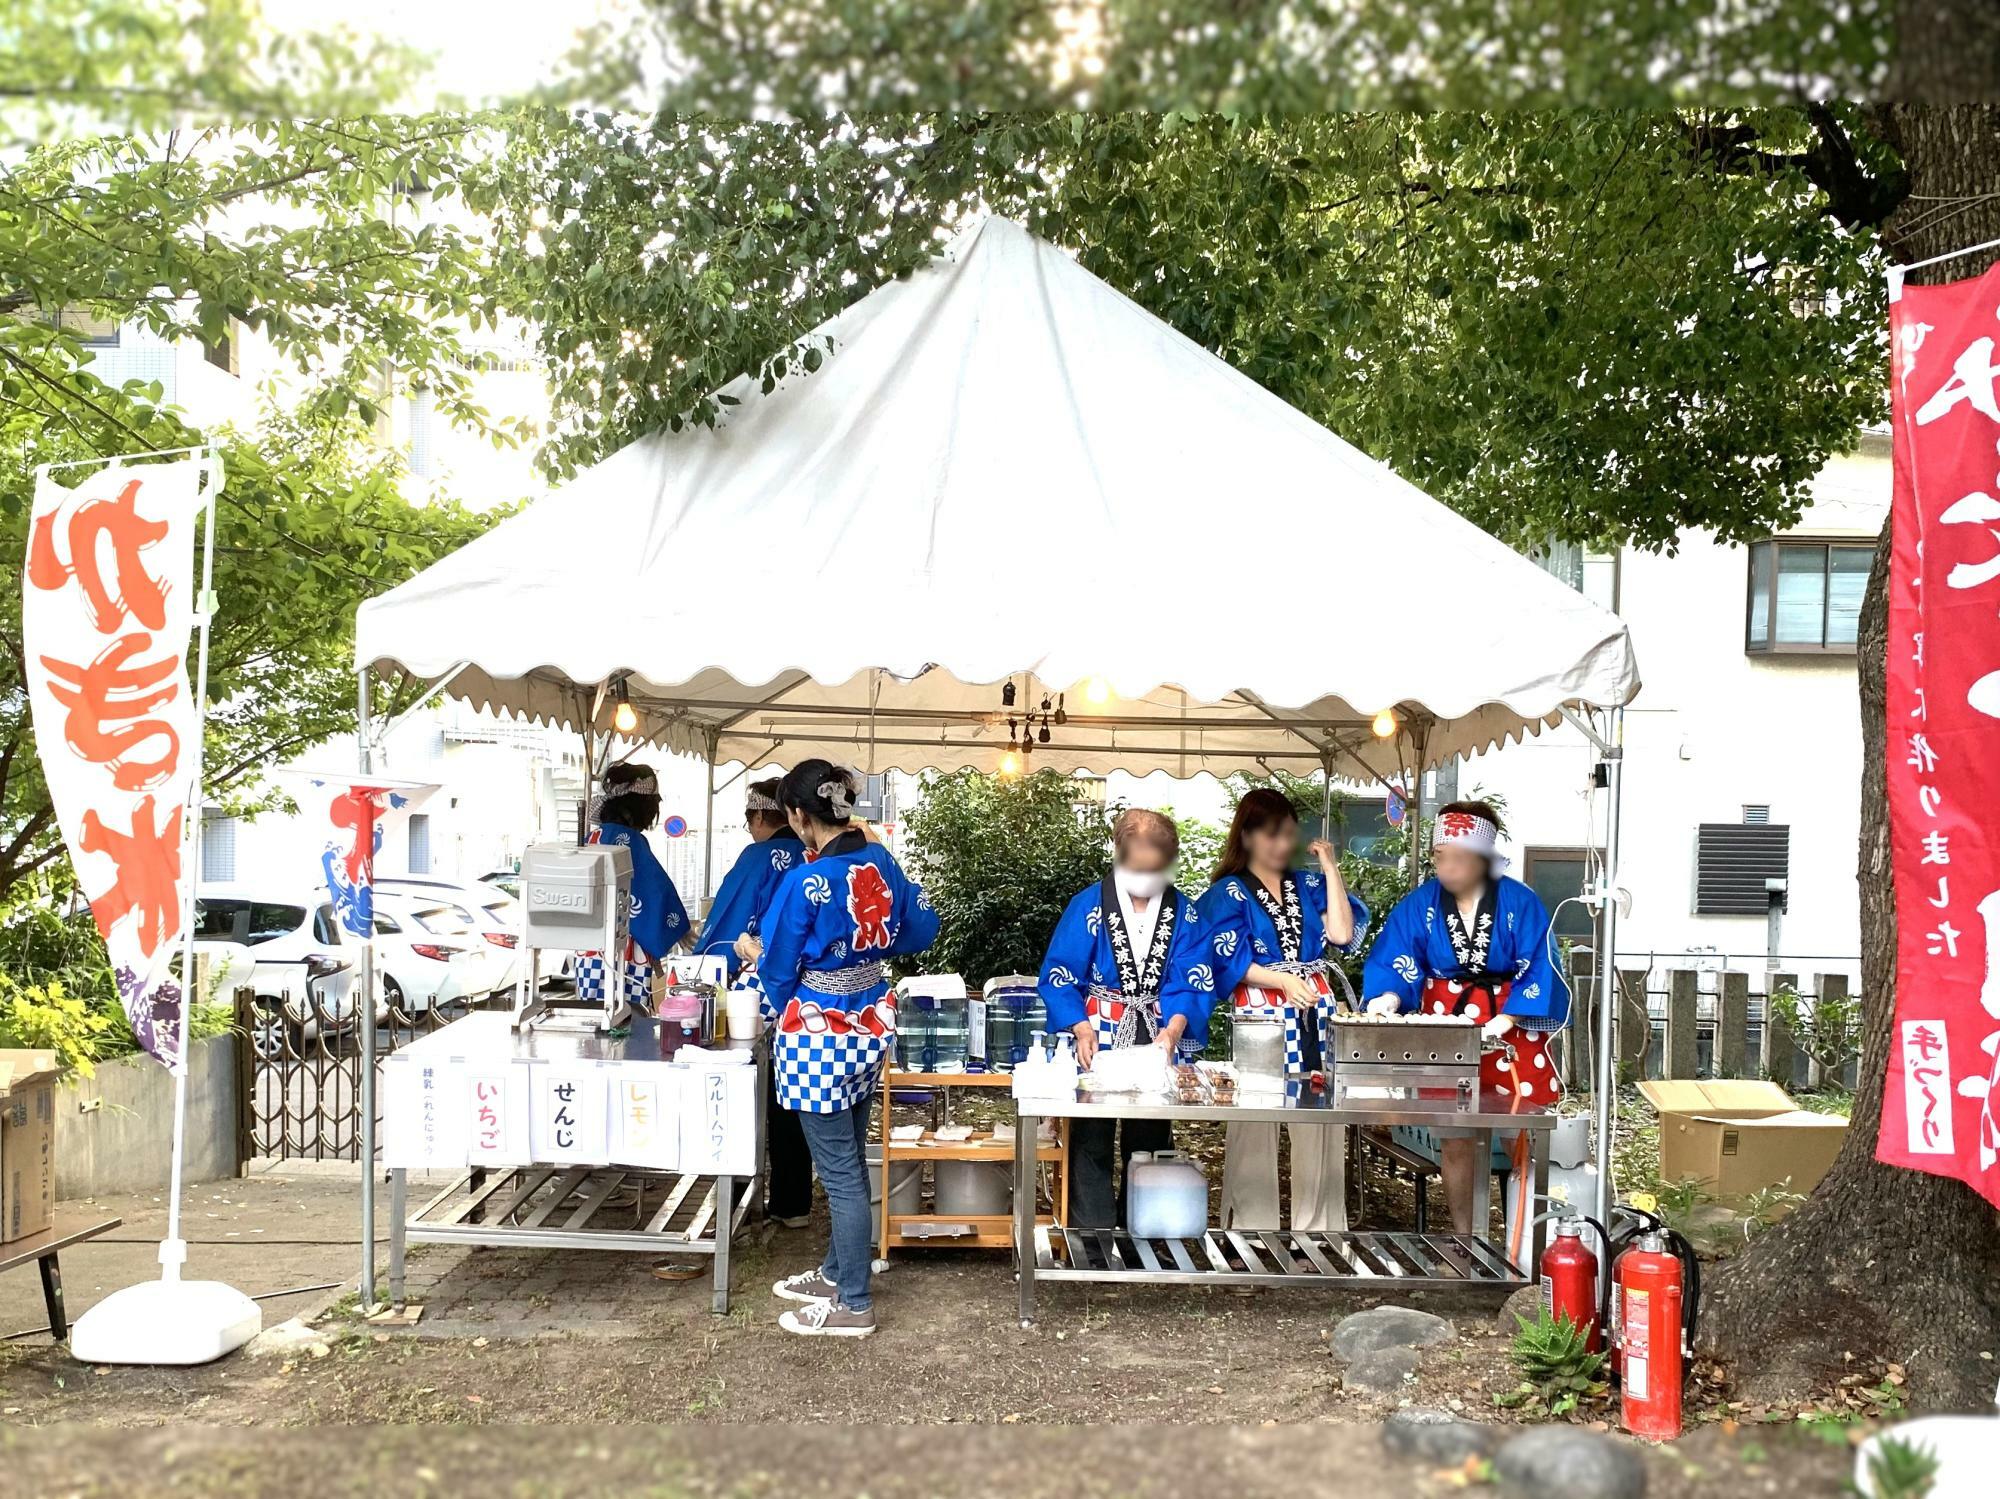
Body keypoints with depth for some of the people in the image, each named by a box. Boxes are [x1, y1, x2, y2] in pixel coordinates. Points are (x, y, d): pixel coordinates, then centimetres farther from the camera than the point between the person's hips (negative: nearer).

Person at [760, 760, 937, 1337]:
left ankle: (853, 1306, 13)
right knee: (849, 1160, 20)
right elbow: (922, 928, 13)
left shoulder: (806, 883, -22)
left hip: (820, 1038, -8)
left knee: (840, 1171, 2)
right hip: (872, 1026, 8)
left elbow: (778, 969, -9)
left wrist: (785, 1010, 12)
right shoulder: (882, 862, -2)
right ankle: (837, 1273, 35)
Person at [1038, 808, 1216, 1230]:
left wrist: (1172, 1030, -23)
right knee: (1092, 1141, -1)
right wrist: (1082, 1029, -22)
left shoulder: (1184, 914, 1)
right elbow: (1058, 977, -7)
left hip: (1158, 1042, 2)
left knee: (1151, 1142, 10)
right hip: (1099, 1040, -2)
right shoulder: (1087, 906, -5)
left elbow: (1193, 984, -4)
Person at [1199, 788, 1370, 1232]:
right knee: (1255, 1133, -3)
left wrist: (1331, 870, 2)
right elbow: (1230, 962, -6)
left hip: (1316, 1016, 4)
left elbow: (1342, 935, -1)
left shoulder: (1310, 885, 15)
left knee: (1320, 1130, 3)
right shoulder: (1228, 893, 4)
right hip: (1260, 1016, -4)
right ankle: (1250, 1231, 5)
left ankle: (1319, 1233, 12)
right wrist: (1284, 981, -19)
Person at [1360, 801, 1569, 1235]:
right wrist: (1389, 997, -26)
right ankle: (1463, 1238, 17)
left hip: (1512, 1032, -1)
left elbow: (1539, 970, -11)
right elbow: (1394, 962, -6)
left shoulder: (1519, 902, -8)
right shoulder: (1420, 904, -3)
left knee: (1523, 1134, 0)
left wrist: (1506, 1020, -21)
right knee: (1454, 1137, 3)